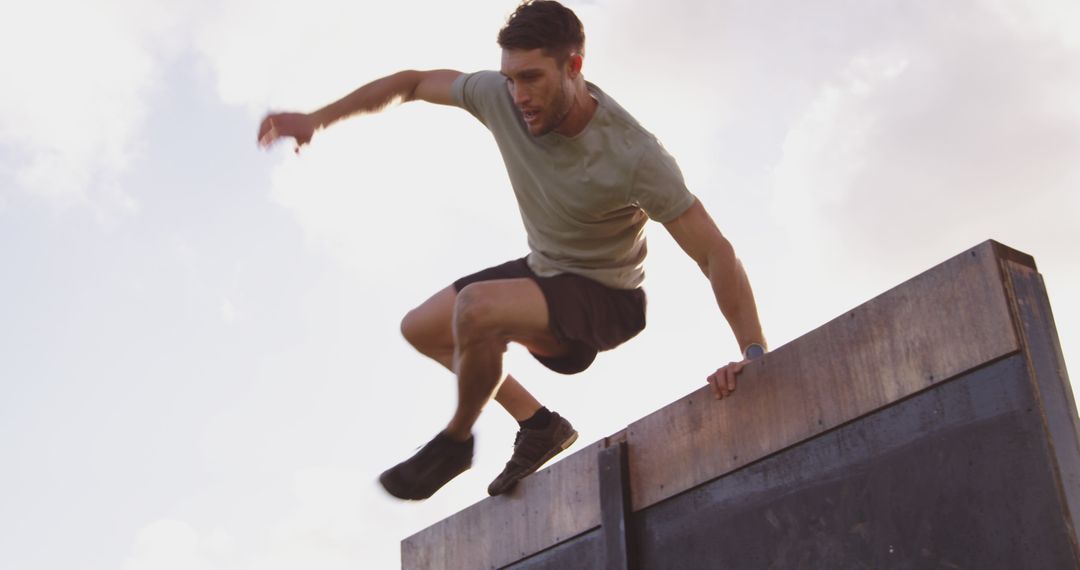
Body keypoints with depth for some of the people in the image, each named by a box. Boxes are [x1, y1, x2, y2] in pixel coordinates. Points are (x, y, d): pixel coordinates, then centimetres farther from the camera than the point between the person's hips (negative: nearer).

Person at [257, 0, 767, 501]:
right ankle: (539, 425, 20)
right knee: (421, 328, 16)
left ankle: (456, 441, -5)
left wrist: (754, 353, -39)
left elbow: (715, 253, -30)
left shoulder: (634, 155, -32)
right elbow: (413, 83, 1)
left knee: (476, 307, -33)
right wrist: (316, 119, -1)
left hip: (606, 297, -8)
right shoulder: (499, 97, -16)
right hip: (542, 270, 8)